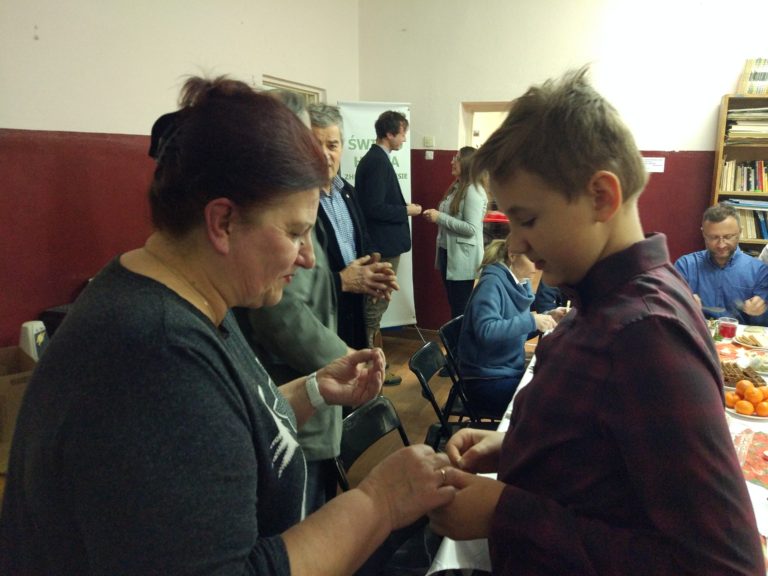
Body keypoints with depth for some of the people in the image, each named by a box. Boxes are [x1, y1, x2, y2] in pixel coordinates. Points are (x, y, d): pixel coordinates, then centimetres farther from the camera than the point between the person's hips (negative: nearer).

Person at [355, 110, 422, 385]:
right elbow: (374, 207, -23)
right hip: (383, 246, -10)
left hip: (379, 244, 10)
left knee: (373, 306, 17)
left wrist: (402, 208, 12)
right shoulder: (378, 162, -18)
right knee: (375, 307, -1)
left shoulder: (373, 158, 12)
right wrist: (406, 210, -12)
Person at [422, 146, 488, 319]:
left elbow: (471, 229, -23)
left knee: (461, 309, 2)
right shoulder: (456, 187, 11)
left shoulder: (474, 191, -16)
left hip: (462, 259, -9)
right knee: (453, 306, 18)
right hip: (448, 253, 9)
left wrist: (440, 217, -20)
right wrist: (435, 216, 5)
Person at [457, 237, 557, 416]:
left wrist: (545, 319, 1)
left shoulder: (521, 283, 6)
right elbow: (486, 332, -30)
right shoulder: (492, 283, -17)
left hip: (511, 372, 8)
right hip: (486, 381, -8)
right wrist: (531, 321, -30)